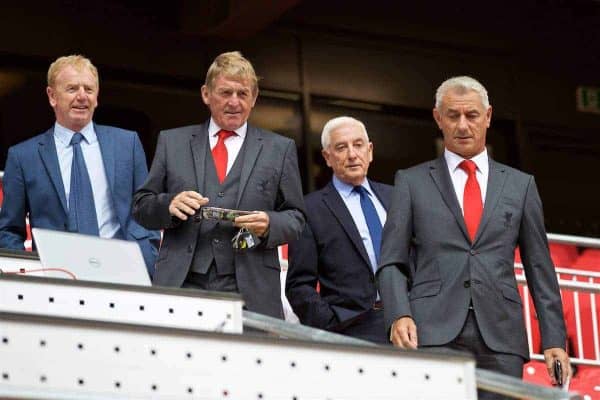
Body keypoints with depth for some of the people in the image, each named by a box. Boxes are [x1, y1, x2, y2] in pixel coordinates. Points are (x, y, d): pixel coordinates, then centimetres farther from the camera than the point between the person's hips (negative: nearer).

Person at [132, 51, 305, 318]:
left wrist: (269, 225, -9)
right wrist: (169, 204, -7)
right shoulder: (172, 142, 16)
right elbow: (141, 207, 15)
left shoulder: (279, 149, 14)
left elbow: (295, 218, 13)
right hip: (181, 286, 0)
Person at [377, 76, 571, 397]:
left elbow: (540, 269, 15)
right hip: (433, 334, -1)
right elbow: (391, 263, 8)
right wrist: (399, 316, -11)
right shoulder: (412, 182, 12)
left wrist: (554, 340, 7)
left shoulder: (520, 185, 17)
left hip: (500, 341, 2)